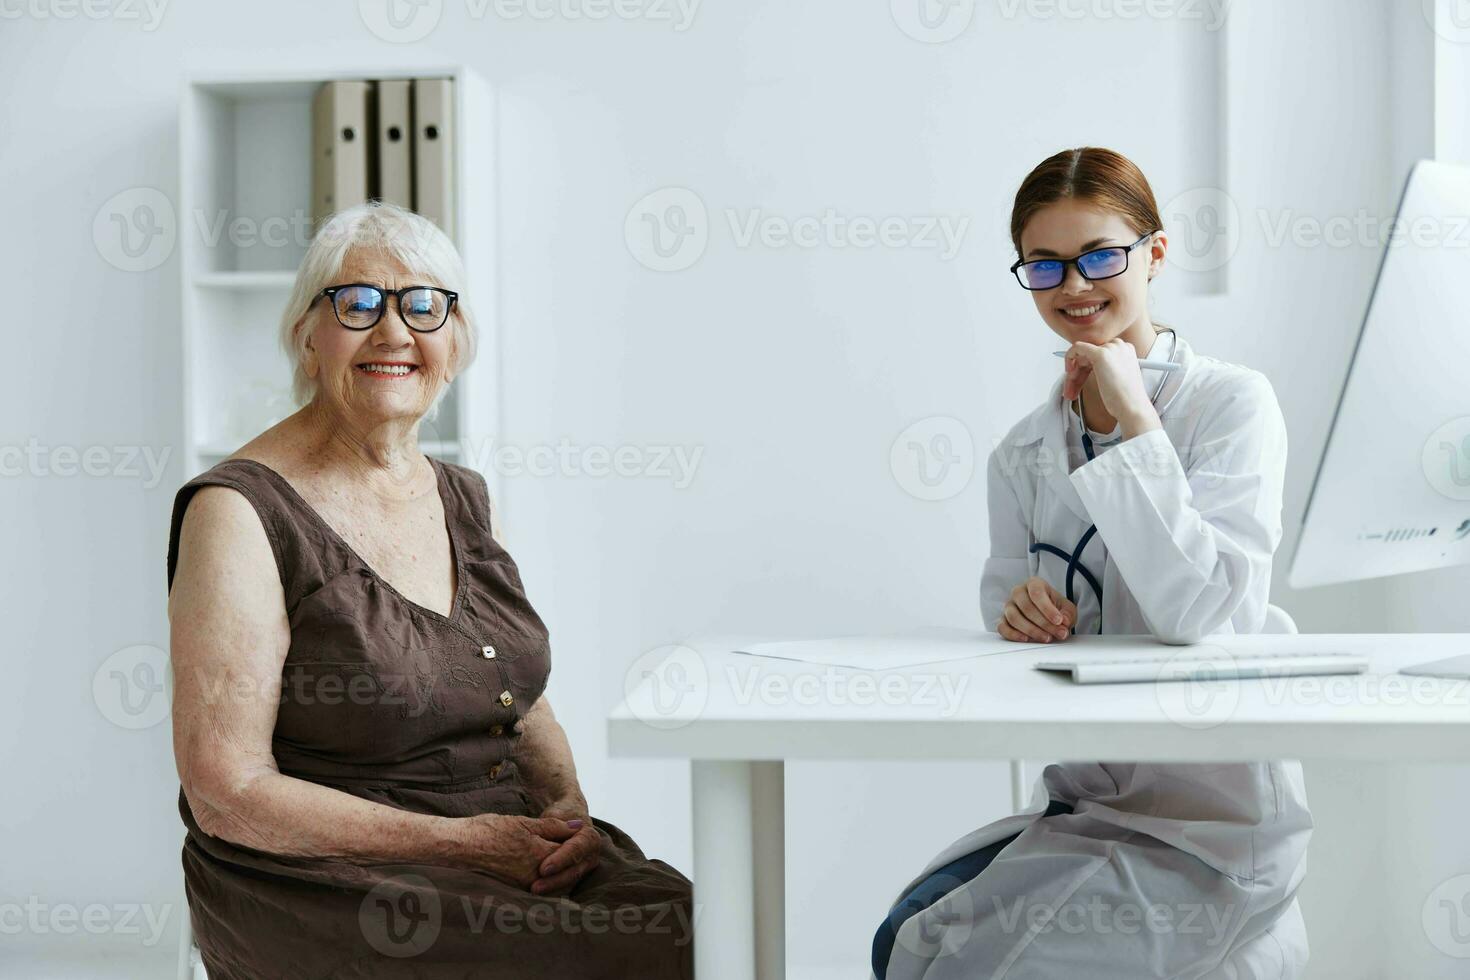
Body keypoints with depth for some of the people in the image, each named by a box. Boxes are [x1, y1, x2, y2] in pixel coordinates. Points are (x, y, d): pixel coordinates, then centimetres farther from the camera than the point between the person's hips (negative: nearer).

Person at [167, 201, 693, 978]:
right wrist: (459, 842, -16)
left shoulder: (463, 498, 12)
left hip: (513, 851, 6)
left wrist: (568, 813, -5)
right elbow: (227, 794, -14)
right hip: (327, 894, -6)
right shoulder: (240, 512, -10)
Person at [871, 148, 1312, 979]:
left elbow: (1198, 610, -23)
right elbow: (1012, 620, 11)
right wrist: (1019, 612, -13)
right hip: (1079, 807, 6)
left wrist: (1131, 417, -20)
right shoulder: (1026, 450, 8)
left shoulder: (1234, 403, -10)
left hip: (1211, 824, -6)